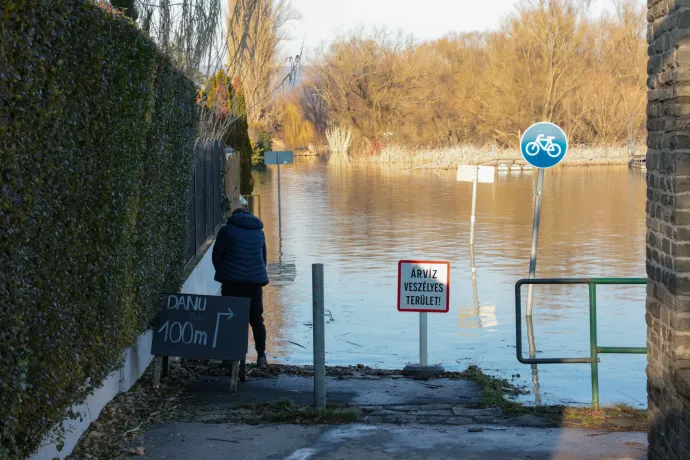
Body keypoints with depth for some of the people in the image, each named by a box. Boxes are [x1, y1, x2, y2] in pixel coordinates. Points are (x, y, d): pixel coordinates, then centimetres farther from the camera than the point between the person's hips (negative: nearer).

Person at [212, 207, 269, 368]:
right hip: (255, 282, 3)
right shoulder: (259, 232, 16)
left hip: (232, 282, -3)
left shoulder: (227, 230, 2)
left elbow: (217, 254, 3)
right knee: (256, 320, 10)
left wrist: (221, 273, 18)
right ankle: (261, 356, 4)